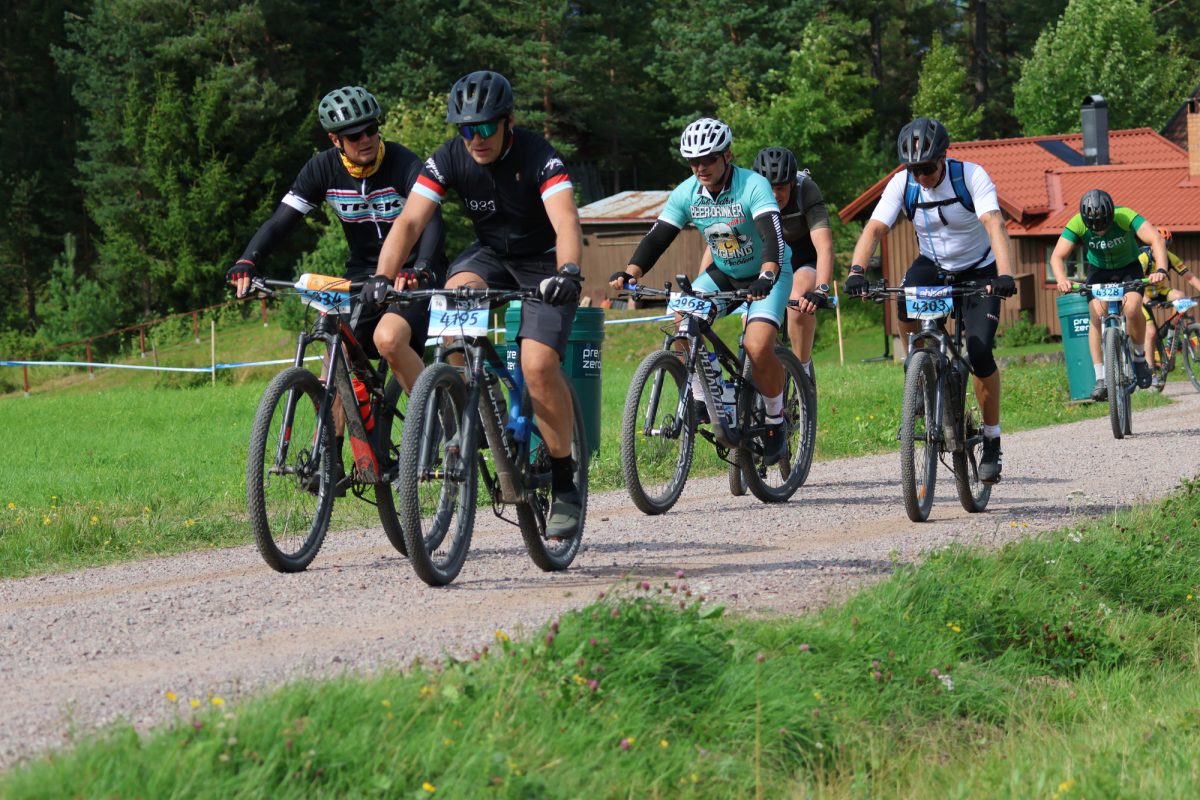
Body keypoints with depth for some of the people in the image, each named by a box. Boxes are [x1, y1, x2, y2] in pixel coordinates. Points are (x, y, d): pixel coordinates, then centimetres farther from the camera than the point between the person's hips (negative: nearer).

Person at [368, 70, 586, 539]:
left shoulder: (537, 156, -25)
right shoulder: (449, 160, -14)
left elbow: (566, 222, -39)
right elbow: (409, 221, -22)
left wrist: (568, 272, -58)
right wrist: (382, 276, -38)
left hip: (544, 264, -4)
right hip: (491, 254, 4)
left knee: (538, 365, -23)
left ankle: (564, 483, -7)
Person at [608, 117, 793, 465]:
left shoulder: (753, 186, -25)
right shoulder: (687, 193, -11)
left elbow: (772, 235, -37)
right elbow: (657, 237, -14)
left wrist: (767, 277, -56)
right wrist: (629, 273, -32)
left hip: (767, 273, -5)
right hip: (723, 273, 5)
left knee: (758, 348, -25)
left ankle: (776, 422, -1)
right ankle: (702, 401, -2)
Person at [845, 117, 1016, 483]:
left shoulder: (971, 177, -25)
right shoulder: (902, 184, -16)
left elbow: (995, 226, -37)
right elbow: (874, 228, -25)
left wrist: (1005, 275, -54)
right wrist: (856, 270, -44)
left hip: (978, 270, -2)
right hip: (932, 265, 2)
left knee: (980, 353, -17)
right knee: (905, 304, -32)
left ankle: (992, 441, 1)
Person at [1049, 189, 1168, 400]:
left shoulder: (1126, 217, -31)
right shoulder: (1077, 224, -25)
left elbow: (1156, 240, -39)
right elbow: (1058, 256, -28)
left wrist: (1160, 270, -56)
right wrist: (1062, 280, -48)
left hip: (1129, 270, -1)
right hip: (1099, 272, 1)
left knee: (1132, 309, -28)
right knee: (1097, 316, -22)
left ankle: (1139, 357, -2)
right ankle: (1100, 379, -17)